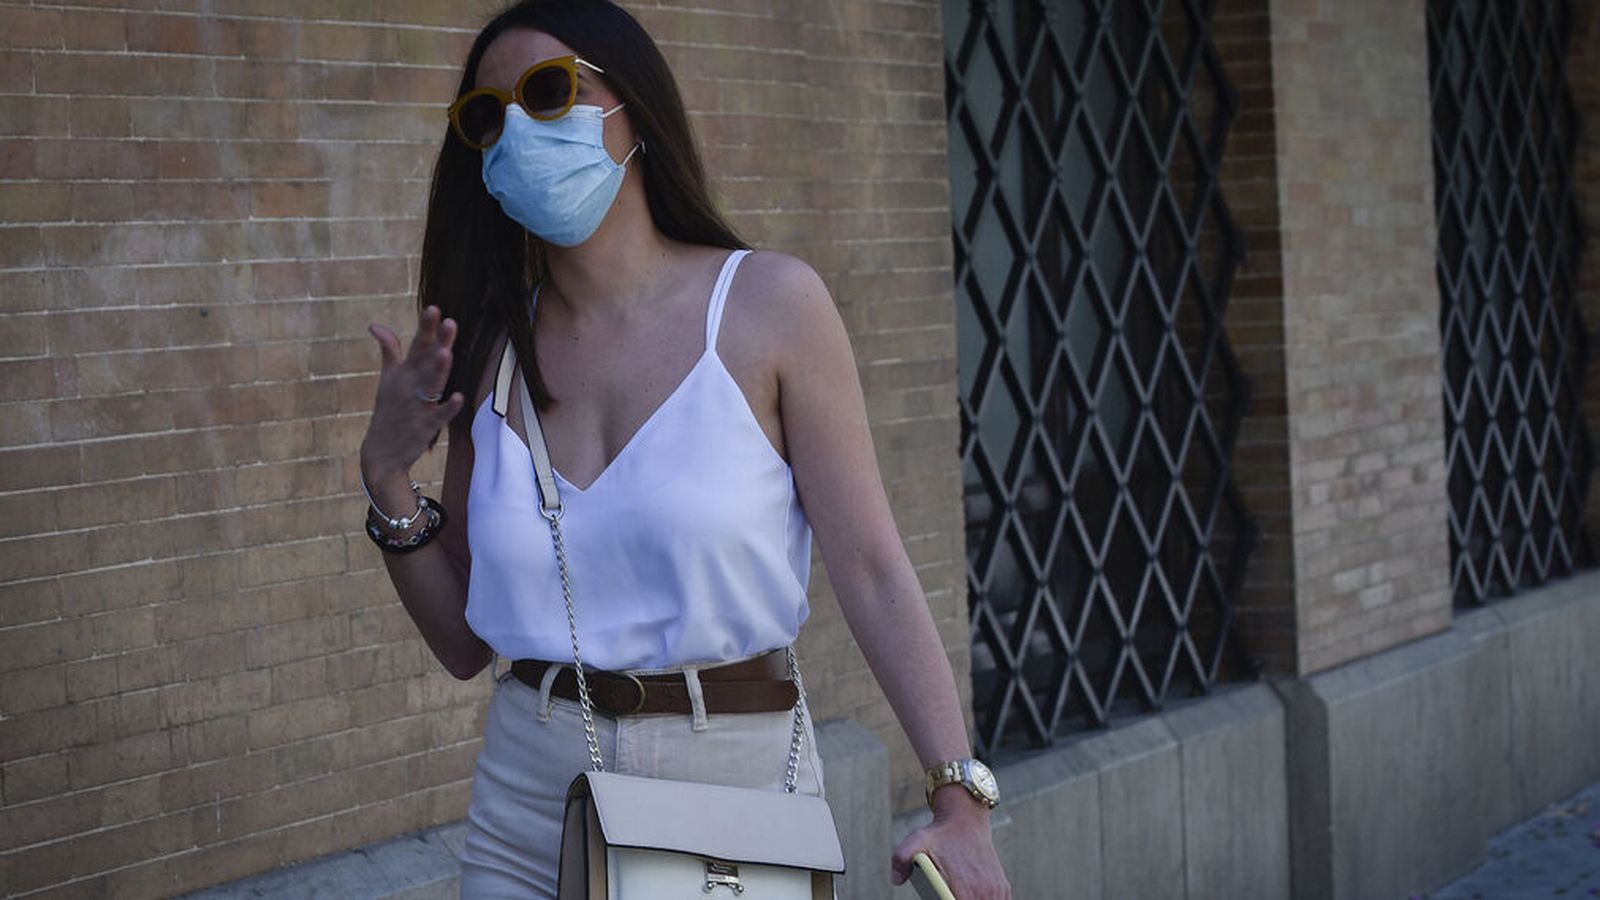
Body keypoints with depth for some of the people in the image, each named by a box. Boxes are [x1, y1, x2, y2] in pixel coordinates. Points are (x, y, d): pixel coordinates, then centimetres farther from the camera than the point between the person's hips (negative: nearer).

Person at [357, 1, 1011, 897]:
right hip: (529, 810, 3)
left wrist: (960, 798, -20)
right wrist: (389, 482, -7)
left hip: (739, 779, -3)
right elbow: (464, 640, 7)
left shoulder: (767, 303, -7)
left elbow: (873, 571, -12)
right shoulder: (493, 350, 3)